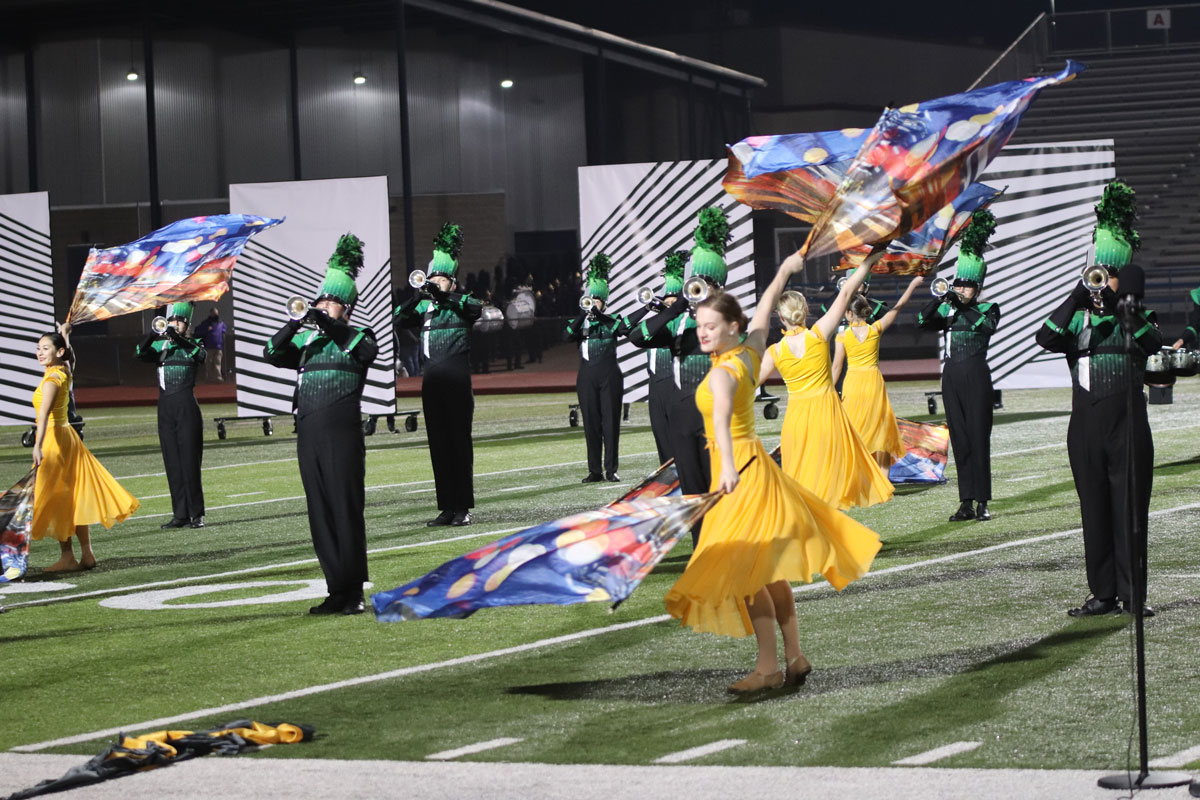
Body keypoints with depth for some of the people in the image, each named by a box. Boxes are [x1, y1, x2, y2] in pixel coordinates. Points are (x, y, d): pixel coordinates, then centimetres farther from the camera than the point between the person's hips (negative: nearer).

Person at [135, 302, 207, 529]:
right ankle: (180, 514, 8)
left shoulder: (193, 345, 2)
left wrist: (179, 339, -34)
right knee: (172, 463, 4)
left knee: (189, 461, -5)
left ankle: (197, 514, -1)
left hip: (186, 407, -4)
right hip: (165, 408, 4)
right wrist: (151, 338, -27)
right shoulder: (159, 346, 10)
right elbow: (140, 354, -8)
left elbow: (202, 355, -20)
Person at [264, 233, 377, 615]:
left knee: (347, 510, -6)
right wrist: (294, 324, -15)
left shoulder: (358, 337, 3)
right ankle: (337, 592, 10)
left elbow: (367, 351, -20)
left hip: (342, 433, -5)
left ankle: (353, 593, -3)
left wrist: (328, 324, -26)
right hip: (309, 434, 5)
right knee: (320, 514, 5)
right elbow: (272, 355, 0)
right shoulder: (305, 340, 15)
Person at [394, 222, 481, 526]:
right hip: (431, 381, 4)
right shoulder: (424, 307, 12)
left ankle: (462, 508, 0)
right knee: (438, 444, 5)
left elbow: (476, 308, -21)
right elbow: (400, 318, -3)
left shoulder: (462, 303, 2)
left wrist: (442, 295, -31)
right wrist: (418, 296, -19)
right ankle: (446, 508, 9)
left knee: (459, 442, -3)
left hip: (457, 379, -4)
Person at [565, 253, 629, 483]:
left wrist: (599, 315, -19)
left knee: (610, 422, -3)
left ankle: (611, 469, 0)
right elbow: (568, 335, -10)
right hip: (587, 377, 2)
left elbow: (627, 328, -17)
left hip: (609, 376, -2)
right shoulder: (580, 322, 10)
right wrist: (583, 314, -20)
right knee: (591, 424, 2)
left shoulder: (612, 321, 4)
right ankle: (595, 471, 6)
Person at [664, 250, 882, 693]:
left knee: (745, 568, -11)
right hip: (751, 464, 9)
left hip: (742, 472, -9)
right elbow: (764, 308, 21)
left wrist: (728, 469, -56)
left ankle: (769, 666, -11)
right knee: (767, 570, 14)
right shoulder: (751, 352, 3)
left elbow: (722, 418, -39)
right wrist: (784, 270, 38)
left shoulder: (722, 373, -21)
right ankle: (795, 657, 21)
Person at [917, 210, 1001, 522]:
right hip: (951, 378, 5)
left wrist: (960, 307, -16)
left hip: (976, 378, -4)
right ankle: (966, 503, 7)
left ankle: (982, 502, -3)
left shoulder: (989, 309, 2)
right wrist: (942, 299, -14)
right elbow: (922, 320, -3)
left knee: (979, 439, -5)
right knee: (959, 441, 5)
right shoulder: (948, 311, 12)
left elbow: (984, 325, -19)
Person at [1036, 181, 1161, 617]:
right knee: (1095, 510, 5)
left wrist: (1126, 302, -21)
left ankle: (1133, 594, 2)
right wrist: (1079, 295, -16)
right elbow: (1046, 338, -11)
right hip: (1086, 425, 2)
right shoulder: (1076, 316, 9)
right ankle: (1103, 594, 11)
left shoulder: (1139, 316, 6)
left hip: (1127, 423, -2)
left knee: (1130, 509, -2)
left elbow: (1154, 343, -16)